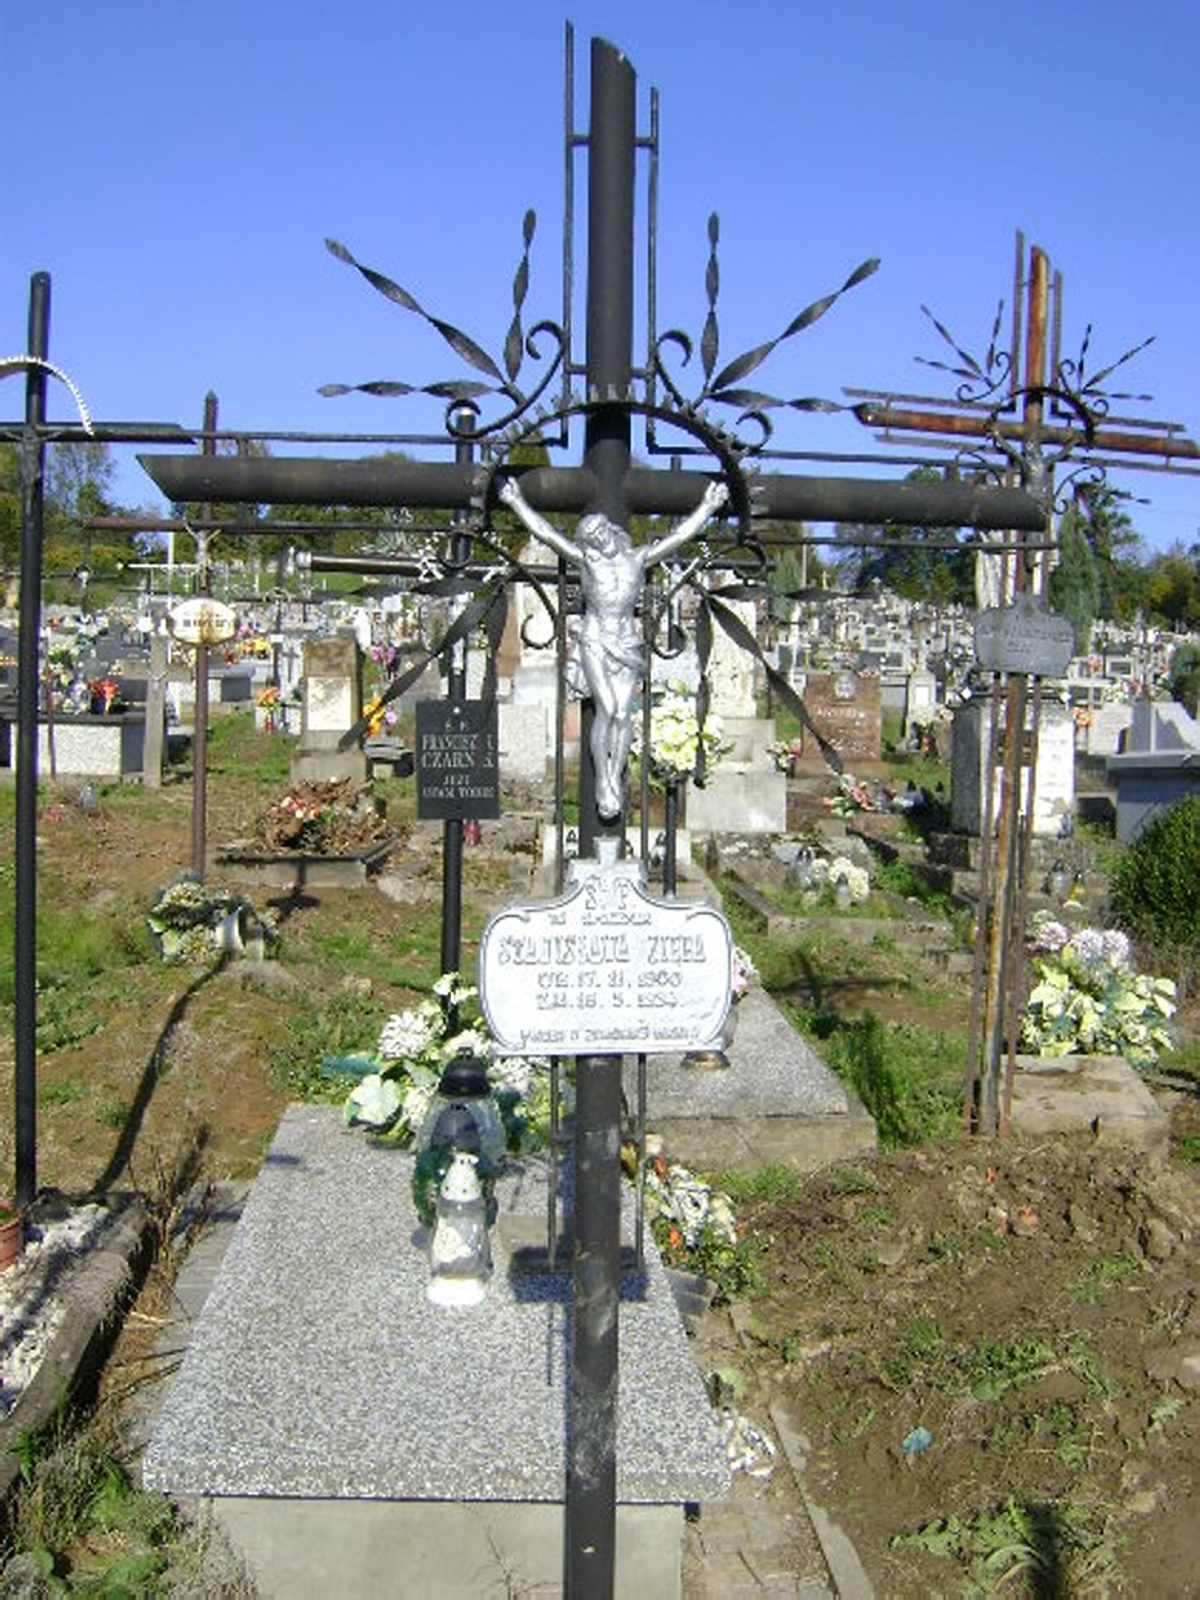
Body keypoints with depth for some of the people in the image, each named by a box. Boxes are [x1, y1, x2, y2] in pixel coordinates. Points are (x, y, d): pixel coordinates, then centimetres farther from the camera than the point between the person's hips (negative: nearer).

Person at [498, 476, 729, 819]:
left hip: (627, 644, 2)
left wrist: (707, 507, 5)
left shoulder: (638, 558, 6)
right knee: (606, 710, -15)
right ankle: (603, 786, -7)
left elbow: (680, 535, 7)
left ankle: (615, 783, 0)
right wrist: (518, 503, -2)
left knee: (623, 713, -8)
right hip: (595, 640, -2)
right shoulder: (585, 559, 2)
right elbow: (545, 532, 0)